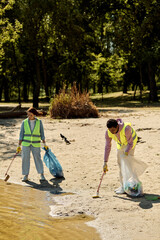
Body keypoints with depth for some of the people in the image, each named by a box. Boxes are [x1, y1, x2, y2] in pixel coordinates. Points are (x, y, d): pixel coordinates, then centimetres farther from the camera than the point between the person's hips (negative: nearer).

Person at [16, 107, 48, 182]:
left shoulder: (39, 122, -2)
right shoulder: (24, 122, -1)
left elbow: (42, 133, 3)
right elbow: (21, 134, 0)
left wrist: (44, 144, -1)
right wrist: (19, 146, -4)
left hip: (36, 144, -1)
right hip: (26, 144, 1)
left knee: (38, 158, -1)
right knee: (25, 159, -1)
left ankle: (41, 175, 12)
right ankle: (26, 176, 8)